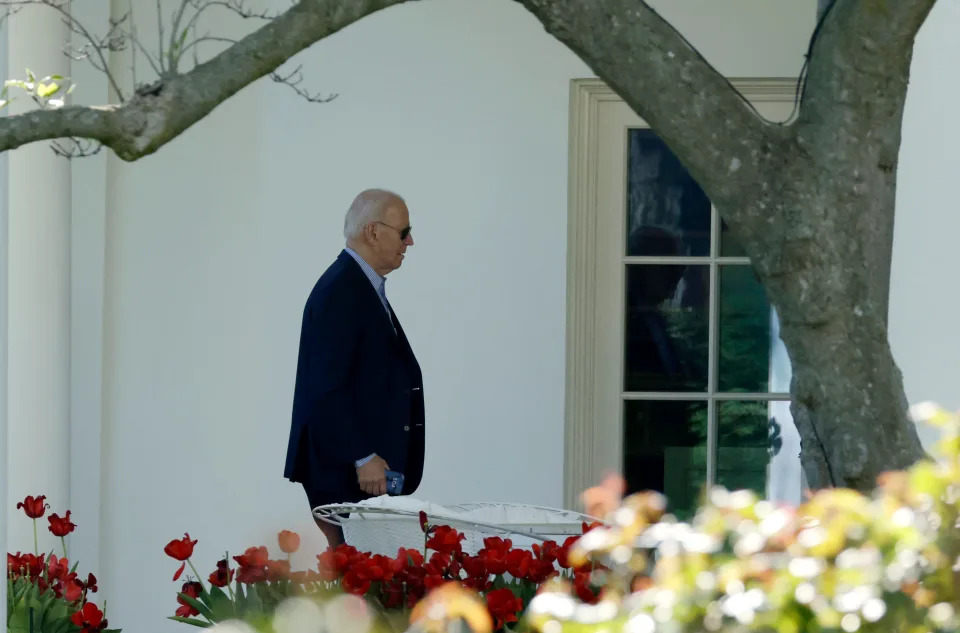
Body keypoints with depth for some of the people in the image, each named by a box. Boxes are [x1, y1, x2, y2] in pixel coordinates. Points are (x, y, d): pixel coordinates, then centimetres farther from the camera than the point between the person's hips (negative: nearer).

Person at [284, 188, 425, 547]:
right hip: (344, 471, -10)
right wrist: (363, 458, -20)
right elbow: (327, 388, -20)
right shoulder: (339, 292, -14)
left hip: (368, 463, 10)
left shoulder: (363, 288, 18)